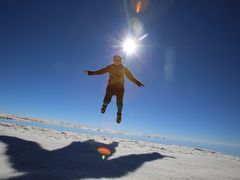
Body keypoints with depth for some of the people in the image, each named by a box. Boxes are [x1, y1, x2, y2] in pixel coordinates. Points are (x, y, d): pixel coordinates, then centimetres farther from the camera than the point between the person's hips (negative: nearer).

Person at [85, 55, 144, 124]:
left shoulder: (124, 69, 5)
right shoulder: (110, 67, 4)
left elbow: (131, 77, 7)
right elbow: (101, 71, 3)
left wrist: (137, 82, 3)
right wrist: (91, 72, -2)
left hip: (120, 88, 0)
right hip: (111, 86, 0)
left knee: (119, 103, -2)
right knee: (107, 100, -13)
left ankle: (119, 114, 26)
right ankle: (105, 105, 26)